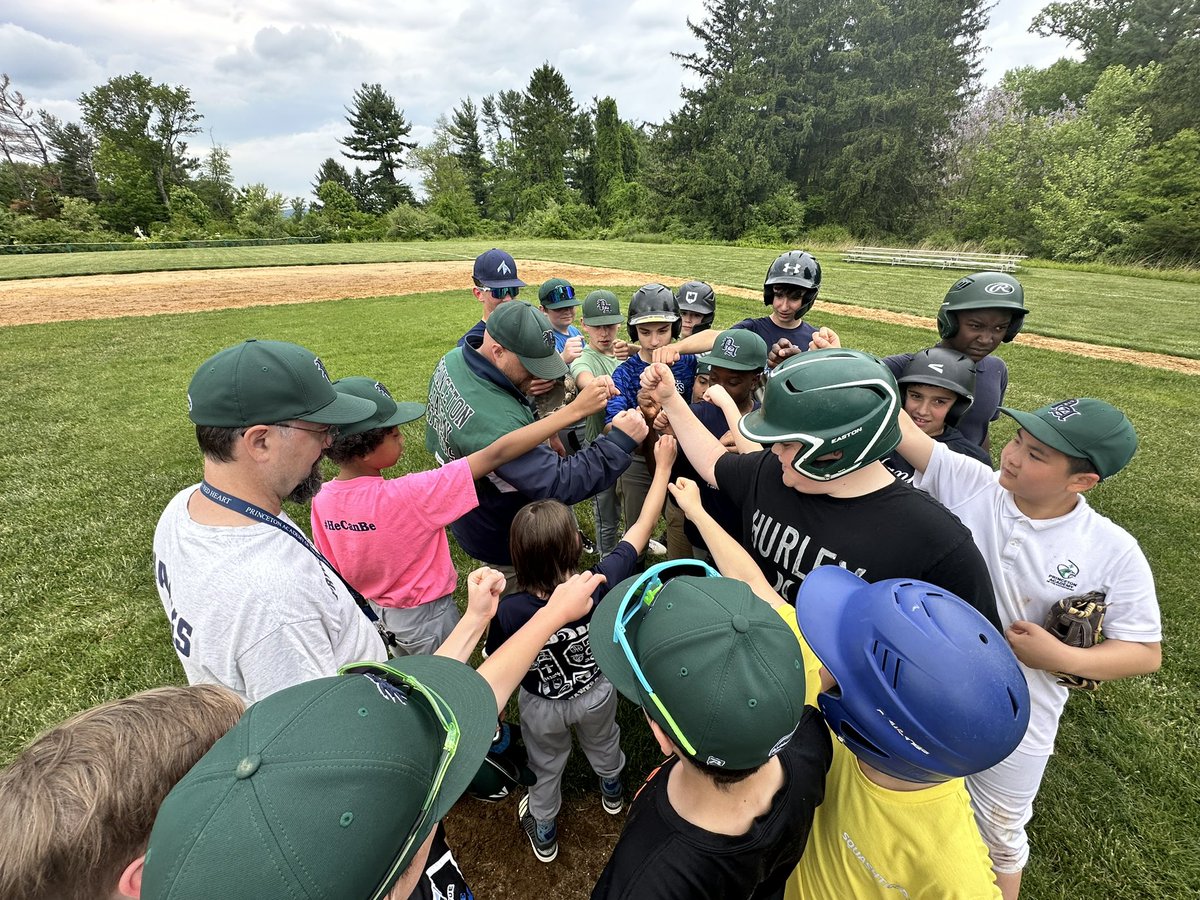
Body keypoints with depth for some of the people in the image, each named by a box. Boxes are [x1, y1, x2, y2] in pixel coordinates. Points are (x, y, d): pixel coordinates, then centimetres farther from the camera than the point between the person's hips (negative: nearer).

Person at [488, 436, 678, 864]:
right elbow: (642, 527, -27)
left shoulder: (508, 612, -38)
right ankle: (612, 791, 68)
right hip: (596, 693, 2)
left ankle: (544, 833, 59)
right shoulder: (600, 586, -39)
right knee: (602, 744, 35)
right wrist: (663, 465, -17)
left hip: (542, 707, -1)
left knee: (547, 766, 30)